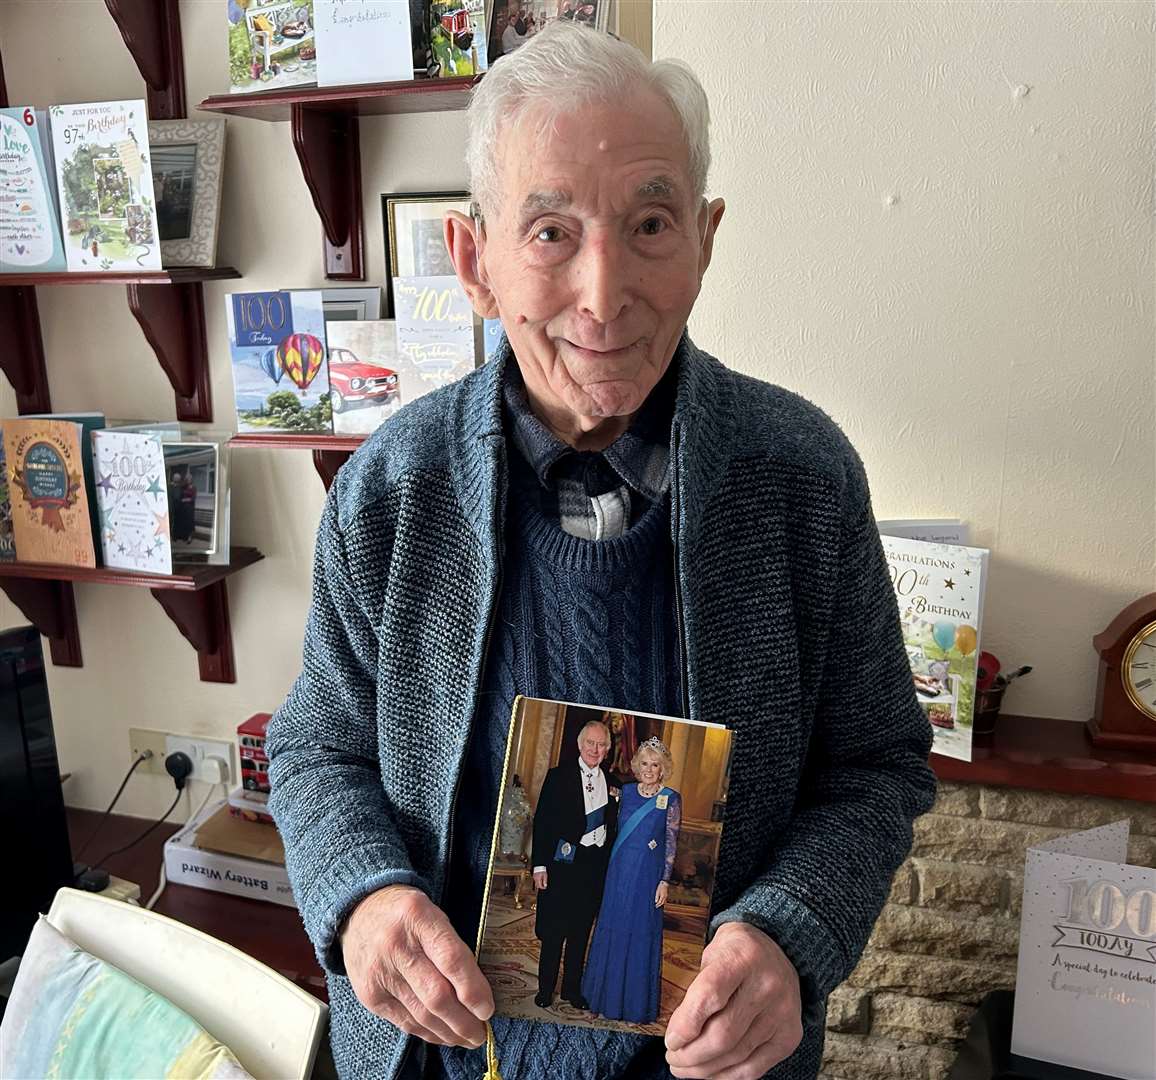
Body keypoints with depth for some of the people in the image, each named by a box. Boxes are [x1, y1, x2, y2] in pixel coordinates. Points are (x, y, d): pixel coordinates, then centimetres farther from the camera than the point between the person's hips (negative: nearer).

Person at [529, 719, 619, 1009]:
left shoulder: (611, 783, 8)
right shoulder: (559, 776, -3)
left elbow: (611, 827, 13)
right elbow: (542, 821, -6)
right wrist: (539, 864, -10)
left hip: (596, 864, 4)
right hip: (563, 862, -3)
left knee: (581, 931, 13)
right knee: (553, 930, 4)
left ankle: (572, 988, 26)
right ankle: (545, 989, 19)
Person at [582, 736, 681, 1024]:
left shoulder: (671, 798, -7)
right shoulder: (626, 791, 5)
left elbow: (672, 843, -6)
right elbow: (617, 830, 11)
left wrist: (665, 882, -10)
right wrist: (610, 868, 8)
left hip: (648, 875, -4)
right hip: (618, 871, 4)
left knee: (641, 934, 5)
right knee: (611, 931, 11)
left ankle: (635, 1004, 21)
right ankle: (606, 996, 27)